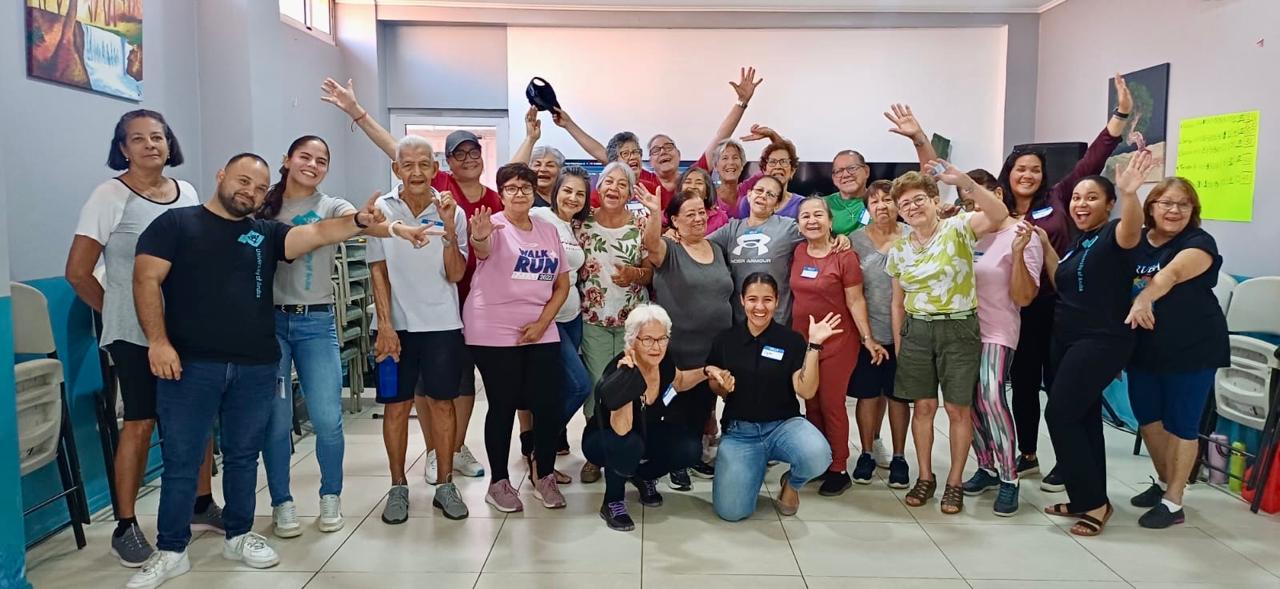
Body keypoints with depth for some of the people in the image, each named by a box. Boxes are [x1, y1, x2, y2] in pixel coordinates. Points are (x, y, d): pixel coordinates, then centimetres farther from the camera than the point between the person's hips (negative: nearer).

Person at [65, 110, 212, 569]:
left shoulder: (187, 194, 7)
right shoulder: (110, 196, -7)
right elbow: (77, 272, -6)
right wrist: (116, 313, 2)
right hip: (135, 333, -5)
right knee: (140, 423, -1)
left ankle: (202, 505, 25)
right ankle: (125, 527, 12)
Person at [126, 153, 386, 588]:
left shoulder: (266, 234, 10)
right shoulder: (176, 223, 3)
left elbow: (318, 233, -5)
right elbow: (146, 279, -4)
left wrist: (359, 221, -24)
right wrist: (158, 341, -14)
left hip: (256, 366, 3)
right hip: (190, 363, -3)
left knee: (243, 454, 14)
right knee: (181, 459, 4)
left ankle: (239, 536, 28)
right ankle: (171, 551, 15)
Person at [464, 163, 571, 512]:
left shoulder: (549, 231, 10)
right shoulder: (495, 226, -5)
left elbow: (562, 284, 10)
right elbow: (482, 250, -29)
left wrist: (543, 322, -4)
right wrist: (478, 237, -53)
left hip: (541, 333, 5)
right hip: (494, 334, -4)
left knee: (550, 405, 3)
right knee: (503, 406, 2)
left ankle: (544, 476, 21)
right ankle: (499, 482, 17)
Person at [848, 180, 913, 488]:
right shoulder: (855, 239, 1)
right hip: (866, 331, 0)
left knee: (897, 395, 8)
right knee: (868, 393, 8)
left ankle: (898, 456, 21)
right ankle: (867, 452, 23)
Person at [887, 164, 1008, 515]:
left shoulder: (957, 229, -8)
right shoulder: (899, 250, 6)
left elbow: (999, 216, -29)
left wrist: (964, 182, -39)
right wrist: (898, 345, 10)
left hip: (959, 329, -4)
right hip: (917, 330, 4)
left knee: (958, 409, 3)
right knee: (923, 406, 8)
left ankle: (955, 483, 16)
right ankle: (925, 477, 22)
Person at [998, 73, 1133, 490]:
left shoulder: (1056, 200, 2)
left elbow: (1092, 161, -3)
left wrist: (1120, 114, -8)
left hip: (1058, 306, -1)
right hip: (1017, 310, 1)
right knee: (1023, 385, 12)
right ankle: (1027, 456, 27)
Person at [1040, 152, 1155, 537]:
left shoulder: (1113, 235, -13)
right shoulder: (1080, 241, 13)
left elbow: (1131, 231, -37)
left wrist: (1129, 193, -58)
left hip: (1102, 342, -9)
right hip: (1069, 340, 9)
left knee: (1060, 414, -12)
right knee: (1082, 418, 13)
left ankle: (1094, 502, 0)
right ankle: (1087, 500, 23)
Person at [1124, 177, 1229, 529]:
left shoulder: (1199, 242, -11)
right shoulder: (1135, 242, 5)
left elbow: (1171, 273, -33)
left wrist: (1144, 299, -53)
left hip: (1192, 351, -6)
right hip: (1144, 349, 6)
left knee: (1180, 425, 2)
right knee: (1147, 417, 14)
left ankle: (1173, 503, 13)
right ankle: (1163, 481, 36)